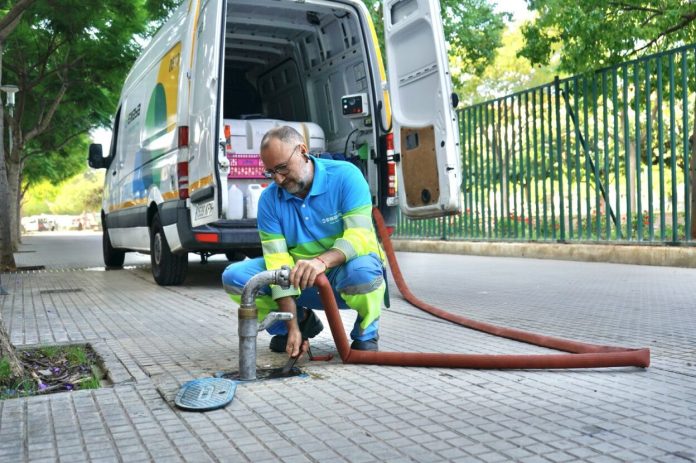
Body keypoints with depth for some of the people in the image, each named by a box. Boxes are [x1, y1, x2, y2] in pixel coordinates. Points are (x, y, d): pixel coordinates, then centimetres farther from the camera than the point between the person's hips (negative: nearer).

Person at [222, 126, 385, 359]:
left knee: (362, 270, -39)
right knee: (233, 277, -14)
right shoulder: (269, 199, -8)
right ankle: (302, 321, 8)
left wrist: (321, 261, -46)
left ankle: (366, 333, -5)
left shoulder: (346, 176, -16)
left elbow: (360, 236, -26)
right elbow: (278, 261, -14)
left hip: (342, 272, -3)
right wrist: (292, 327, -21)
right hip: (298, 280, 4)